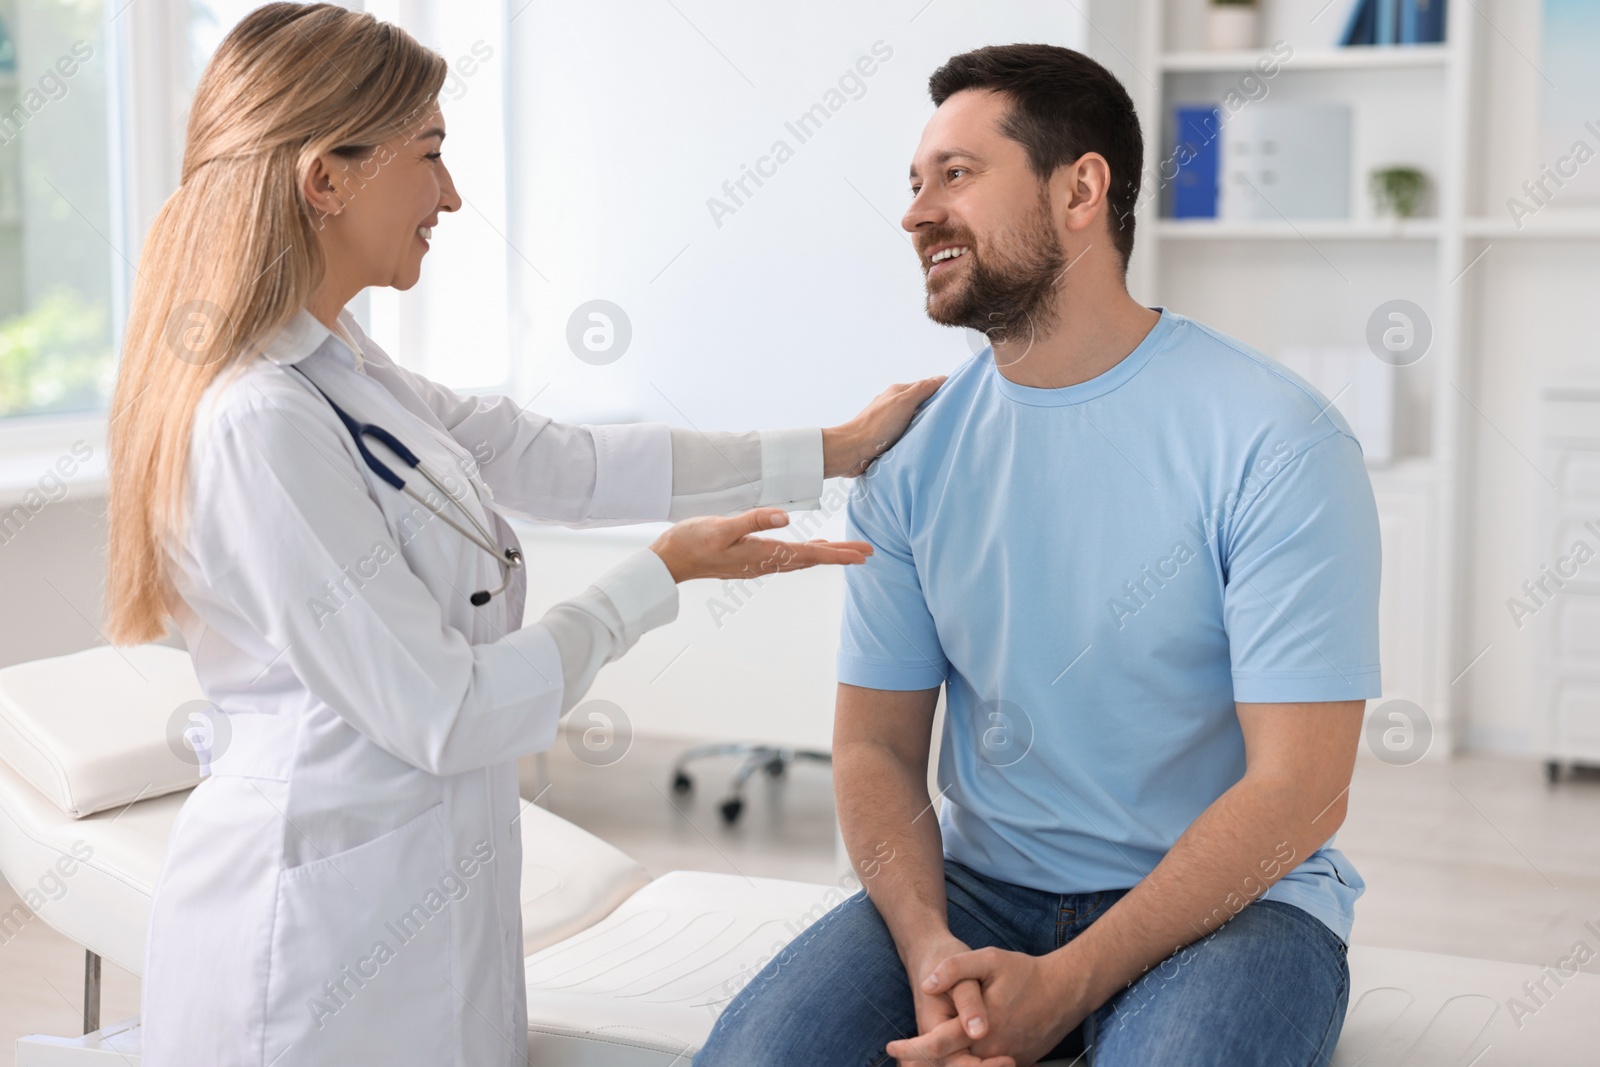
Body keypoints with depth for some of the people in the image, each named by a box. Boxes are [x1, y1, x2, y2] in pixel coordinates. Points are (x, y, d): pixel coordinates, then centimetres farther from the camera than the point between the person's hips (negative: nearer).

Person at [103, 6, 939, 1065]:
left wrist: (835, 449, 10)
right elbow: (445, 716, -22)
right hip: (322, 945, -9)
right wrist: (666, 574, -12)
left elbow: (559, 462, 9)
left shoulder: (333, 367, 5)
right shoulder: (258, 427, -24)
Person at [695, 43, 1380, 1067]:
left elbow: (1299, 789, -15)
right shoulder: (911, 456, 3)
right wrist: (929, 949, -16)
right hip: (980, 885, 4)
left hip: (1226, 902, -4)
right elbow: (877, 745, 4)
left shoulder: (1273, 440, -12)